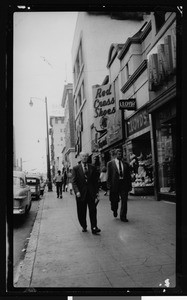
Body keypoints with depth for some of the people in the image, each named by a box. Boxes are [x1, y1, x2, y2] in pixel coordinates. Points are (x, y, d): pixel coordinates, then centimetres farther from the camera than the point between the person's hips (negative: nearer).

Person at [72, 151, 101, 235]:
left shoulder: (92, 168, 8)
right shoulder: (76, 168, 2)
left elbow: (96, 180, 10)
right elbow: (74, 181, -4)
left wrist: (96, 191, 3)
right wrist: (77, 191, -16)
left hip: (91, 193, 1)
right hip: (81, 193, -1)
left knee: (93, 210, -5)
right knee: (82, 212, 7)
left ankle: (94, 228, -3)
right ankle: (84, 227, 22)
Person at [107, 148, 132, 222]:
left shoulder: (125, 164, 10)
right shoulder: (110, 163, 1)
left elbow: (128, 175, 11)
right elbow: (109, 175, -1)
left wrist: (130, 185, 6)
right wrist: (109, 185, -8)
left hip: (124, 183, 2)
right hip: (115, 184, -2)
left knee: (124, 200, -2)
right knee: (114, 200, 10)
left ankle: (123, 216, 8)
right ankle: (114, 210, 40)